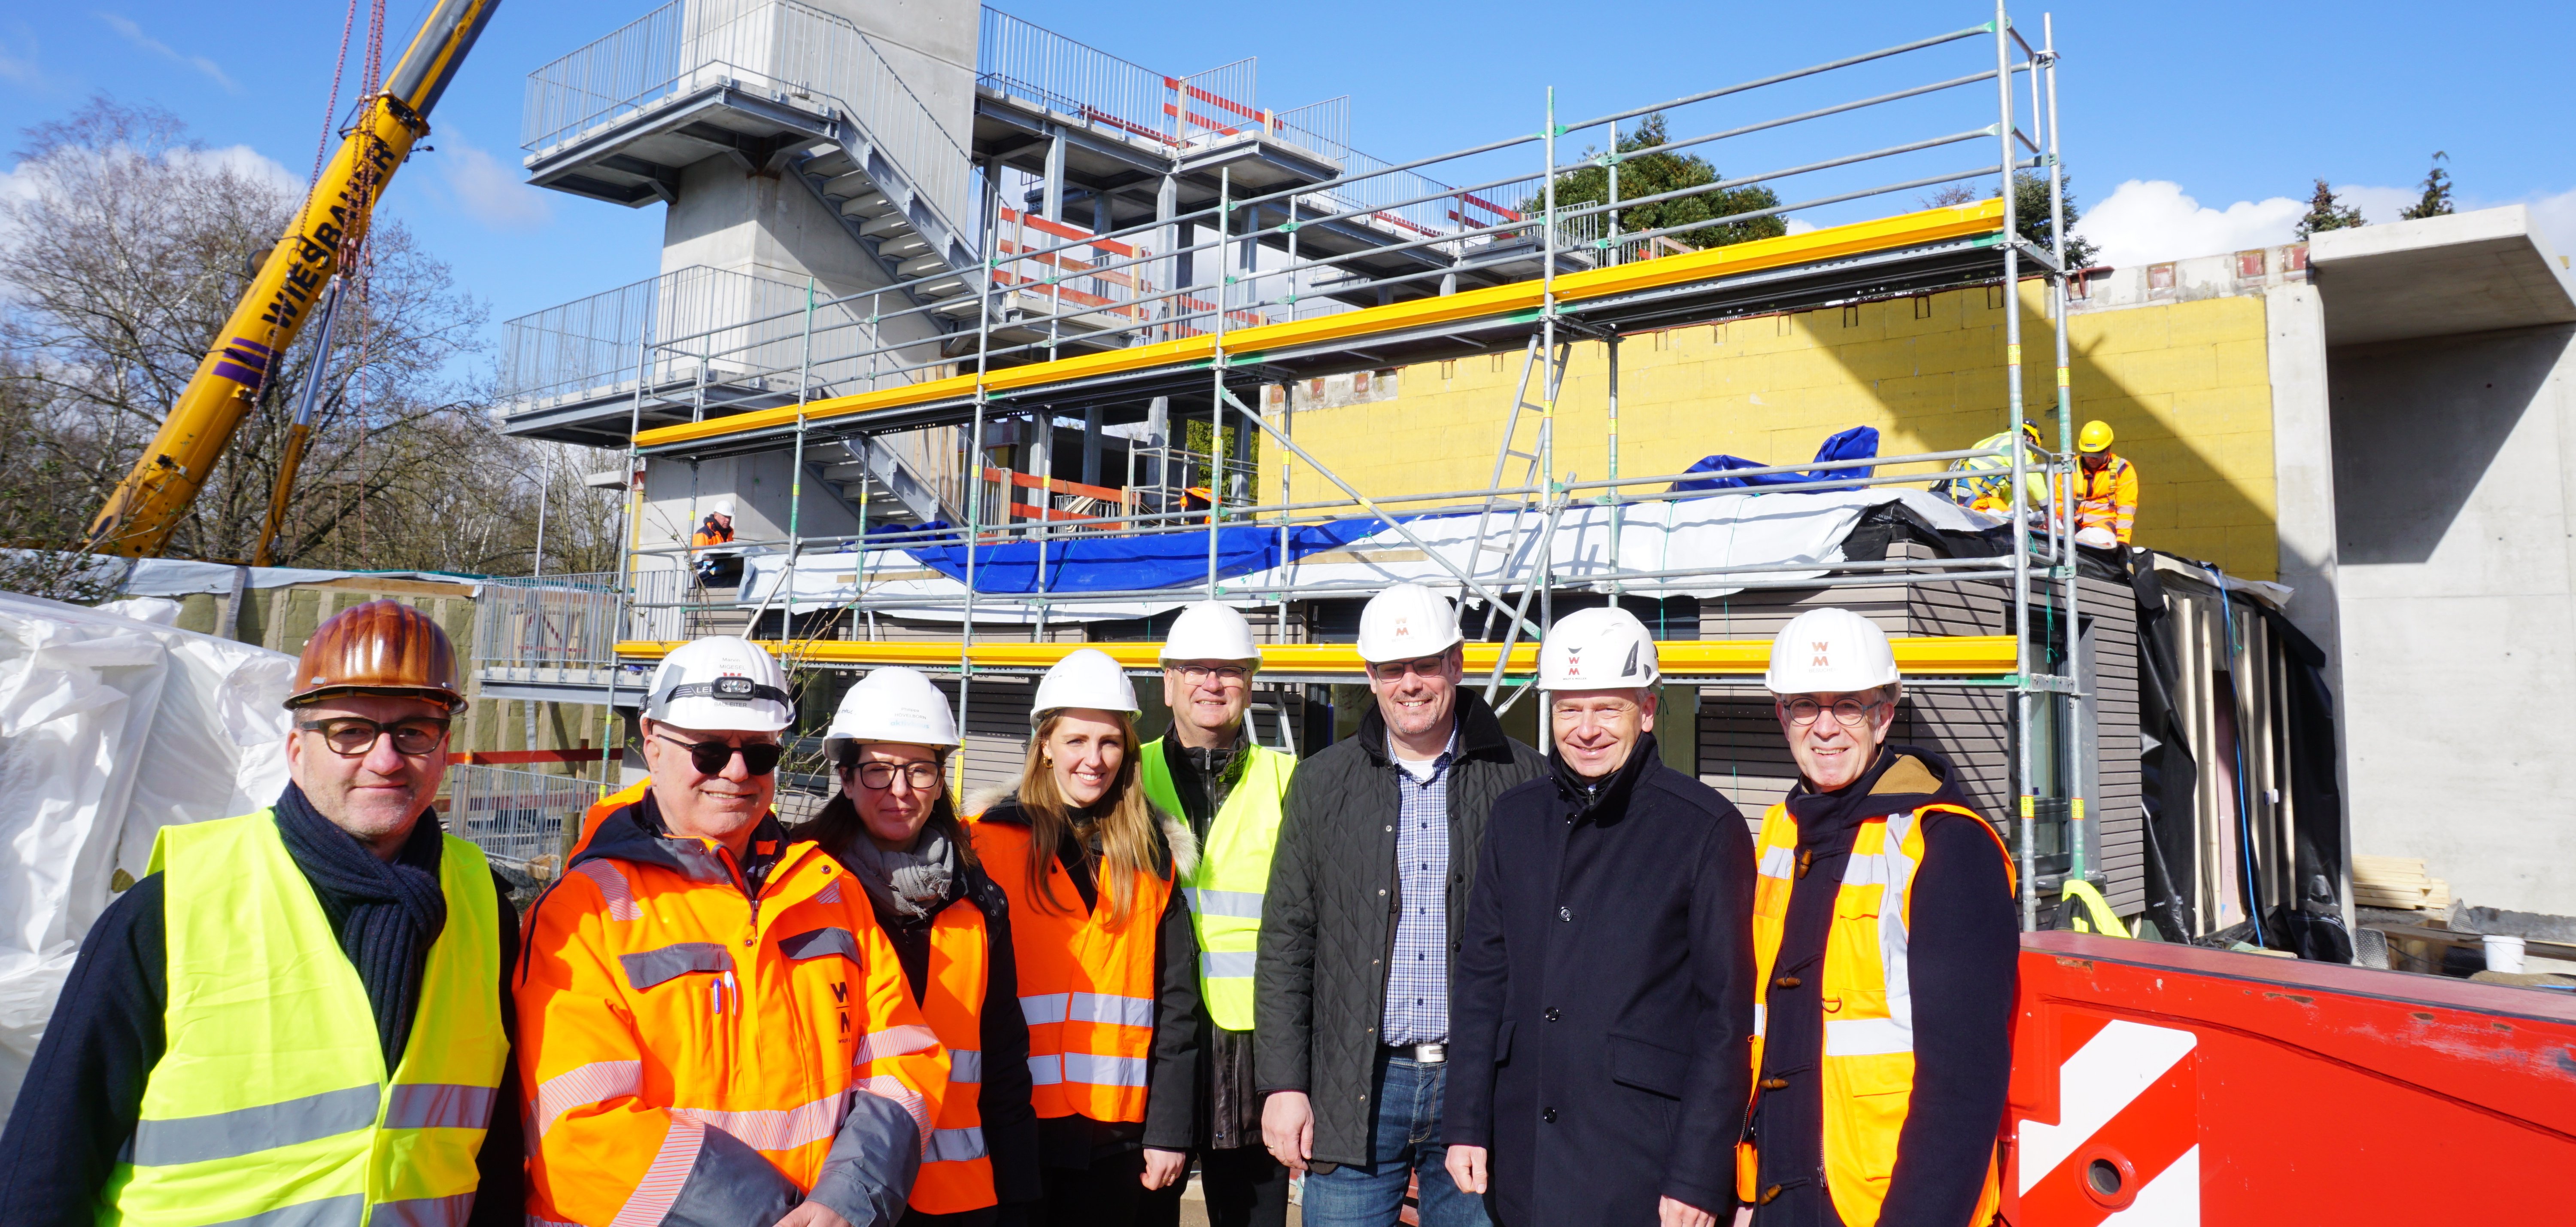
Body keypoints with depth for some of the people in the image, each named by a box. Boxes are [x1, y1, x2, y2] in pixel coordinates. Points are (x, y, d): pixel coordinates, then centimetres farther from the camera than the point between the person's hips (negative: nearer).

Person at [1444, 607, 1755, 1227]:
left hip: (1642, 1162, -4)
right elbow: (1482, 974, 11)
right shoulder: (1517, 816, 8)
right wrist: (1465, 1123, 5)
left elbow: (1728, 1014, -7)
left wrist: (1698, 1176, -10)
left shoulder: (1707, 828, -6)